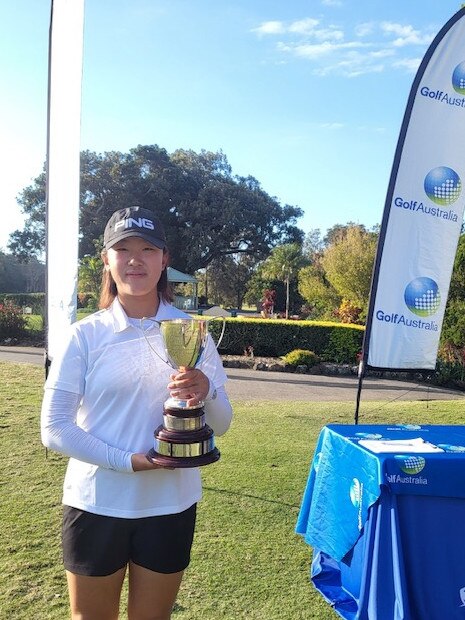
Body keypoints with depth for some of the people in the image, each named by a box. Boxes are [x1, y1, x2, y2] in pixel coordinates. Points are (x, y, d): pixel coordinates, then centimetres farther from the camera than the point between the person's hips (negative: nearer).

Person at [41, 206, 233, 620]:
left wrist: (206, 393, -23)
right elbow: (54, 429, -8)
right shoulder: (85, 335, -6)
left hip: (170, 506, 1)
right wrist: (126, 461, -19)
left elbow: (221, 425, -1)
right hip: (96, 504, -1)